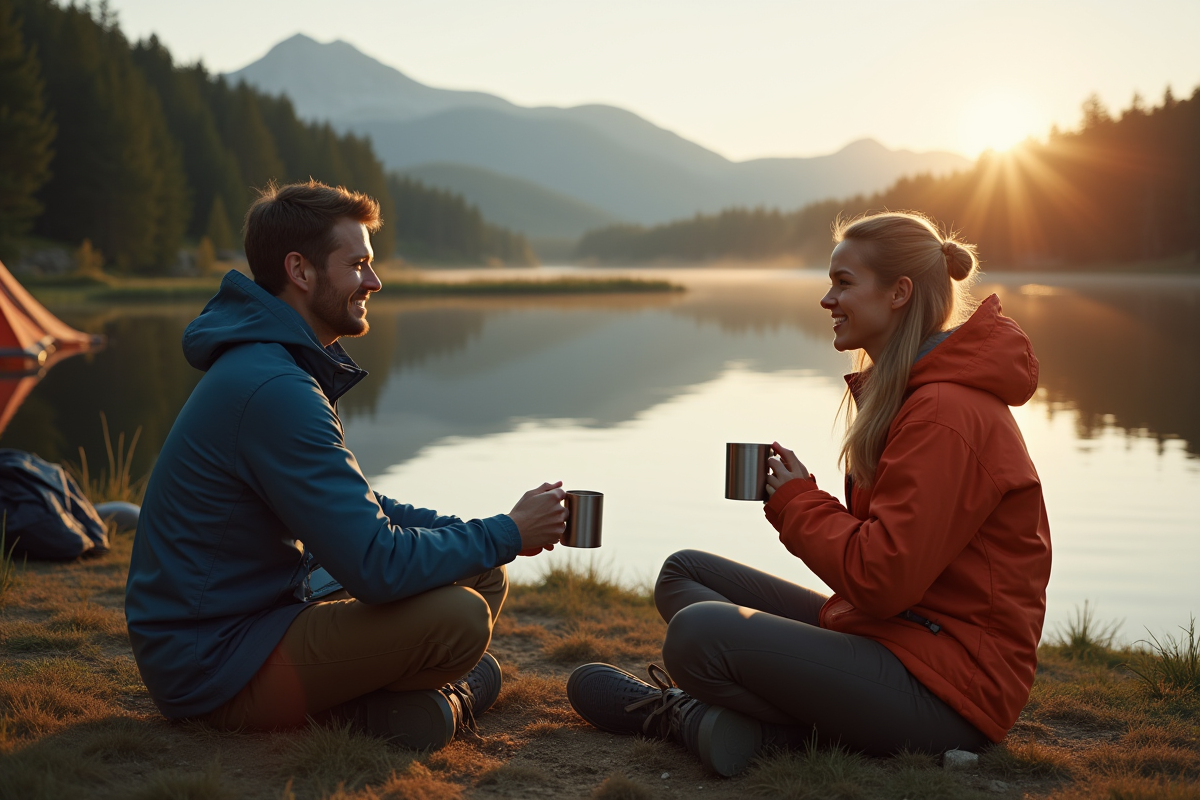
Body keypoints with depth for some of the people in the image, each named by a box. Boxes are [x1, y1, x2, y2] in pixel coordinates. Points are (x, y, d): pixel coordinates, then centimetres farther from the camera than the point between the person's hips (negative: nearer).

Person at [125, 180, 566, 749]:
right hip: (212, 667, -10)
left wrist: (478, 535, 4)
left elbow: (360, 511, 18)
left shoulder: (279, 368, 11)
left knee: (483, 579, 9)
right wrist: (506, 535, -13)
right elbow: (376, 564, -28)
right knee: (459, 617, -26)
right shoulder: (274, 391, -24)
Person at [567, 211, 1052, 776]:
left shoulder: (947, 414, -19)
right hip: (889, 633, 11)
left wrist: (798, 502, -9)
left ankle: (680, 712, 2)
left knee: (698, 632, -30)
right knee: (684, 572, 12)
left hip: (947, 693, -11)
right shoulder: (904, 394, 15)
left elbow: (881, 578, -24)